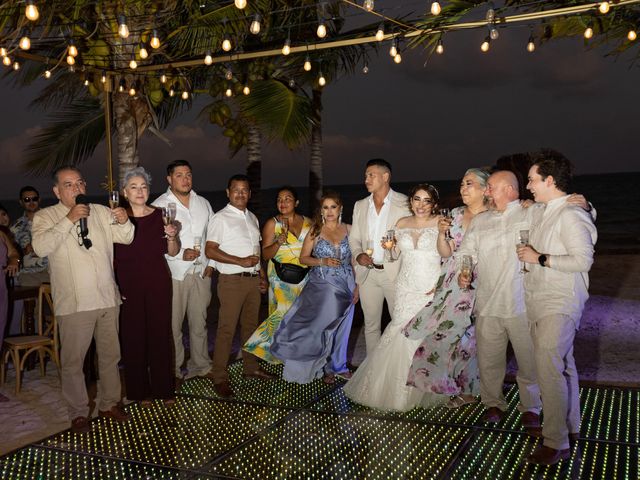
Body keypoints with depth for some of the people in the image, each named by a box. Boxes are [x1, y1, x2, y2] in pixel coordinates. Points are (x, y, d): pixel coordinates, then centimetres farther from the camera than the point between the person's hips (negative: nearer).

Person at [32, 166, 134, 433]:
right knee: (73, 360, 3)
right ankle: (78, 413, 18)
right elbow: (40, 247, -18)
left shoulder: (101, 212, 8)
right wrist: (68, 220, -24)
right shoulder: (46, 217, -2)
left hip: (107, 299, 4)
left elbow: (127, 238, 7)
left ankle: (109, 403, 30)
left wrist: (124, 222, -15)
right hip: (74, 303, -4)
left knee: (110, 355, 14)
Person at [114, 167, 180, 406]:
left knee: (160, 334, 5)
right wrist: (113, 287, -9)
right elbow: (110, 255, 0)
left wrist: (172, 237, -12)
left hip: (158, 284, 2)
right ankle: (140, 390, 19)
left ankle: (164, 388, 19)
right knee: (133, 337, 4)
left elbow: (173, 253, 8)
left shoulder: (159, 216, 4)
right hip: (128, 286, -1)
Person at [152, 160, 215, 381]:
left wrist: (211, 263, 7)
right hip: (174, 273, -4)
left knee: (199, 323, 13)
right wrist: (181, 254, -20)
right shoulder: (159, 205, -5)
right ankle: (174, 371, 16)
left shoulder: (203, 203, 12)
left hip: (201, 272, 4)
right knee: (173, 325, 2)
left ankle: (201, 365, 26)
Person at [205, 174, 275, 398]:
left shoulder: (252, 218, 15)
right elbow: (210, 251, -14)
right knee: (227, 329, -5)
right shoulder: (221, 218, -7)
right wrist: (240, 261, -19)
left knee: (251, 325, 15)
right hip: (232, 281, -7)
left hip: (253, 279, 7)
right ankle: (219, 377, 3)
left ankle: (251, 368, 28)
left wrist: (262, 275, 13)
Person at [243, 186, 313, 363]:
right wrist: (279, 242, -21)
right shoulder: (272, 224, 1)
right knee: (286, 311, -12)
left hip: (305, 276, 3)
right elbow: (266, 254, -4)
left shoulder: (308, 223, 10)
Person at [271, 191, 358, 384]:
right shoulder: (315, 231, -1)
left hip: (345, 286, 1)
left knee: (341, 328, 9)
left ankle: (339, 365, 28)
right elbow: (303, 258, 2)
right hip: (321, 287, -1)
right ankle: (327, 368, 18)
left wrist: (357, 285, -1)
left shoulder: (349, 229, 3)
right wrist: (323, 262, -14)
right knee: (321, 326, -1)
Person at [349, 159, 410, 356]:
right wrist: (358, 254, -6)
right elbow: (354, 238, 14)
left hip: (395, 271, -4)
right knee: (371, 325, 12)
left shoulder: (404, 203, -2)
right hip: (367, 272, 4)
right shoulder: (360, 206, 12)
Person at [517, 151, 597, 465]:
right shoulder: (541, 213, 13)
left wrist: (539, 258, -19)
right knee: (562, 365, 18)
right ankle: (571, 427, 31)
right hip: (540, 303, 9)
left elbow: (583, 260, -24)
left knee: (549, 368, -12)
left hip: (559, 306, -9)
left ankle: (556, 442, -3)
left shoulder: (571, 215, -16)